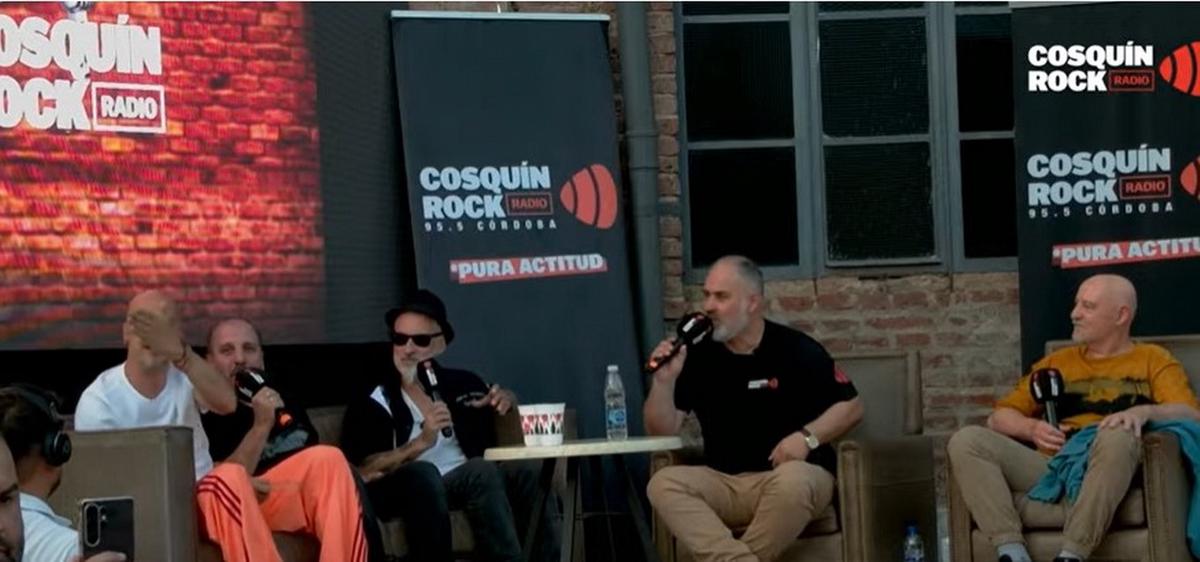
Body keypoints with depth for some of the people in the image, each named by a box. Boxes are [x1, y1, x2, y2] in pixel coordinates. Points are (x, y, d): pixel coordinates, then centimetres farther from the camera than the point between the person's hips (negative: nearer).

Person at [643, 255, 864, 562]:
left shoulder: (796, 349, -2)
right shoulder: (698, 355, 6)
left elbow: (851, 406, 1)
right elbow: (662, 430, 5)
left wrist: (807, 437, -15)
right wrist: (664, 381, -12)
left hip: (793, 475, -3)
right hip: (724, 482, 3)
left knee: (792, 480, -38)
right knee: (663, 483, -25)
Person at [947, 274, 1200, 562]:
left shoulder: (1153, 359, 17)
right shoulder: (1057, 362, 28)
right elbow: (999, 417, 23)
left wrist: (1145, 411, -20)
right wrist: (1031, 428, -1)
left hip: (1106, 469, -4)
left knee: (1118, 435, -38)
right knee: (966, 440, -19)